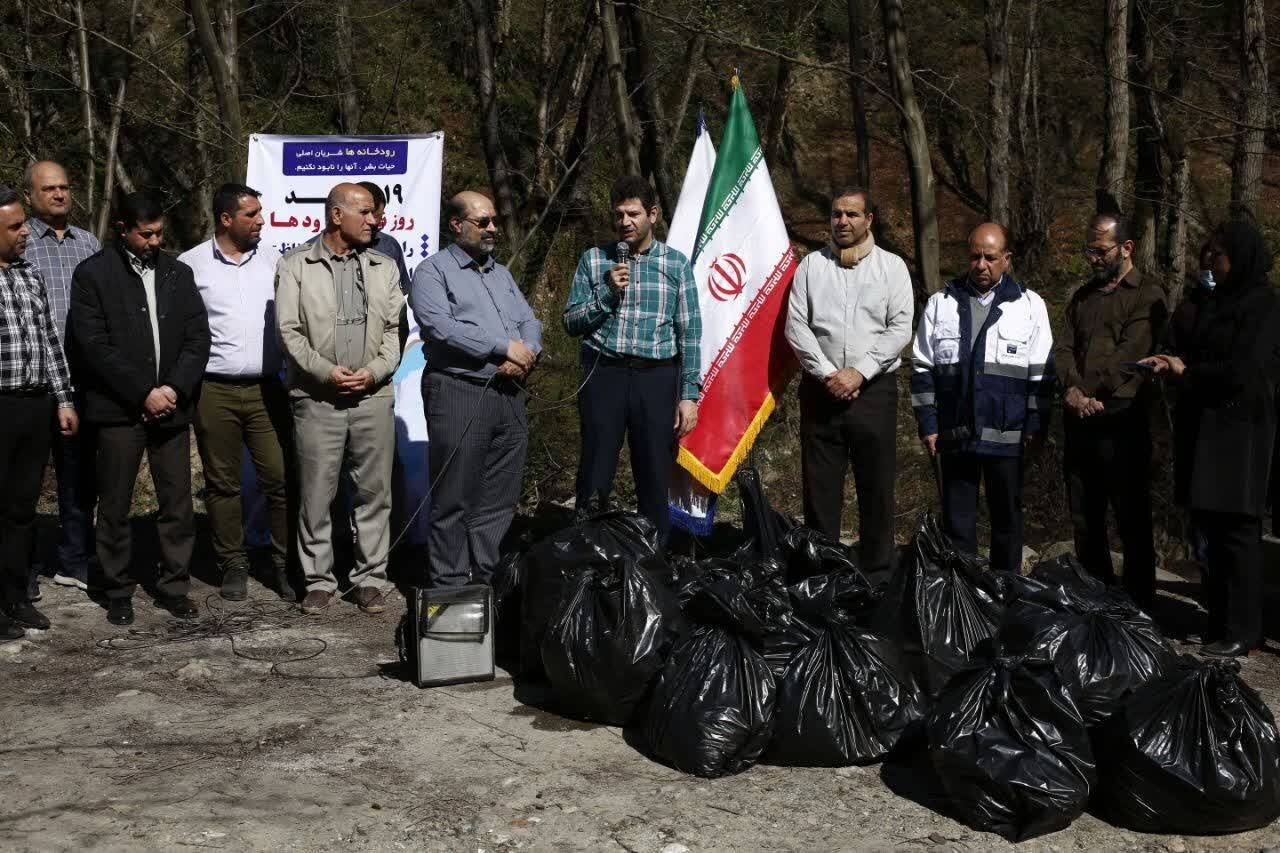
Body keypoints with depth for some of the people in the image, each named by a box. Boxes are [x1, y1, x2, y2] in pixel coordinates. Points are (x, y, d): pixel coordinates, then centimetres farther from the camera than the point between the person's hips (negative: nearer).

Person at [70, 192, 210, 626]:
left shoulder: (178, 273, 13)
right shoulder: (93, 274, 0)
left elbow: (198, 336, 7)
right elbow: (94, 344, -7)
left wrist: (174, 388, -7)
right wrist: (143, 393, -12)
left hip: (171, 406, 3)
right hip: (118, 408, -3)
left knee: (178, 504, 4)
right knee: (115, 506, 4)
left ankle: (174, 586, 15)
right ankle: (118, 592, 16)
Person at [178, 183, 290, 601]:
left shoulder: (272, 260, 7)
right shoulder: (191, 264, 0)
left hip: (266, 389, 2)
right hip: (214, 391, -1)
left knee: (280, 477, -2)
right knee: (222, 483, 7)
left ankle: (286, 563, 10)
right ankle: (233, 565, 18)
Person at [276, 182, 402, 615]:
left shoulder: (384, 267, 12)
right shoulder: (295, 265, 2)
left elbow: (393, 330, 9)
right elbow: (288, 329, -3)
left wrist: (374, 371, -7)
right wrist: (326, 371, -13)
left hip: (373, 397, 3)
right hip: (316, 398, -2)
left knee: (375, 492, 5)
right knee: (315, 495, 2)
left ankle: (371, 579, 15)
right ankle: (318, 580, 14)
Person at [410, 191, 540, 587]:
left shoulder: (502, 274, 22)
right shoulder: (433, 271, 0)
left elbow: (530, 323, 17)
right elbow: (440, 326, -15)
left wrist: (526, 355, -7)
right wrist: (504, 347, -14)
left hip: (509, 396, 7)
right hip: (459, 394, -6)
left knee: (500, 499, 9)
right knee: (454, 499, -2)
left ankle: (490, 577, 18)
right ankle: (448, 584, 5)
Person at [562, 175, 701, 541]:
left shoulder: (675, 263, 7)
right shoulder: (593, 259, 8)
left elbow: (689, 334, 4)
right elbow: (571, 323, 6)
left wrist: (689, 395, -2)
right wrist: (607, 292, -9)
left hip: (657, 378, 0)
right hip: (604, 376, 0)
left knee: (655, 483, 4)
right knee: (594, 481, 2)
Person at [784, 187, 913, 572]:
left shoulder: (892, 266, 6)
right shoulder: (812, 265, 9)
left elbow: (900, 328, -2)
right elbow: (796, 326, 2)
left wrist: (859, 373, -12)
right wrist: (827, 374, -9)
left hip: (874, 389, -1)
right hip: (821, 388, 1)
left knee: (876, 484, 2)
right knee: (819, 485, 4)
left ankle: (878, 567, 11)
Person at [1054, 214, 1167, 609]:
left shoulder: (1147, 295, -2)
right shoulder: (1082, 296, 19)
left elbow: (1130, 356, -12)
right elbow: (1064, 348, 8)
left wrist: (1091, 397, -12)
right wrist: (1073, 390, -10)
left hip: (1120, 424, -6)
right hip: (1078, 424, 6)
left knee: (1132, 522, 0)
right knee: (1084, 520, 12)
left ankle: (1139, 609, 7)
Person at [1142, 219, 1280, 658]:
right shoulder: (1214, 303, 17)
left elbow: (1244, 370, -16)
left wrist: (1185, 371, -5)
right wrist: (1173, 364, 1)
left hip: (1239, 432, -7)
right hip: (1205, 426, 8)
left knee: (1235, 531, -5)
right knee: (1212, 527, 8)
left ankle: (1241, 631, 2)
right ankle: (1220, 620, 15)